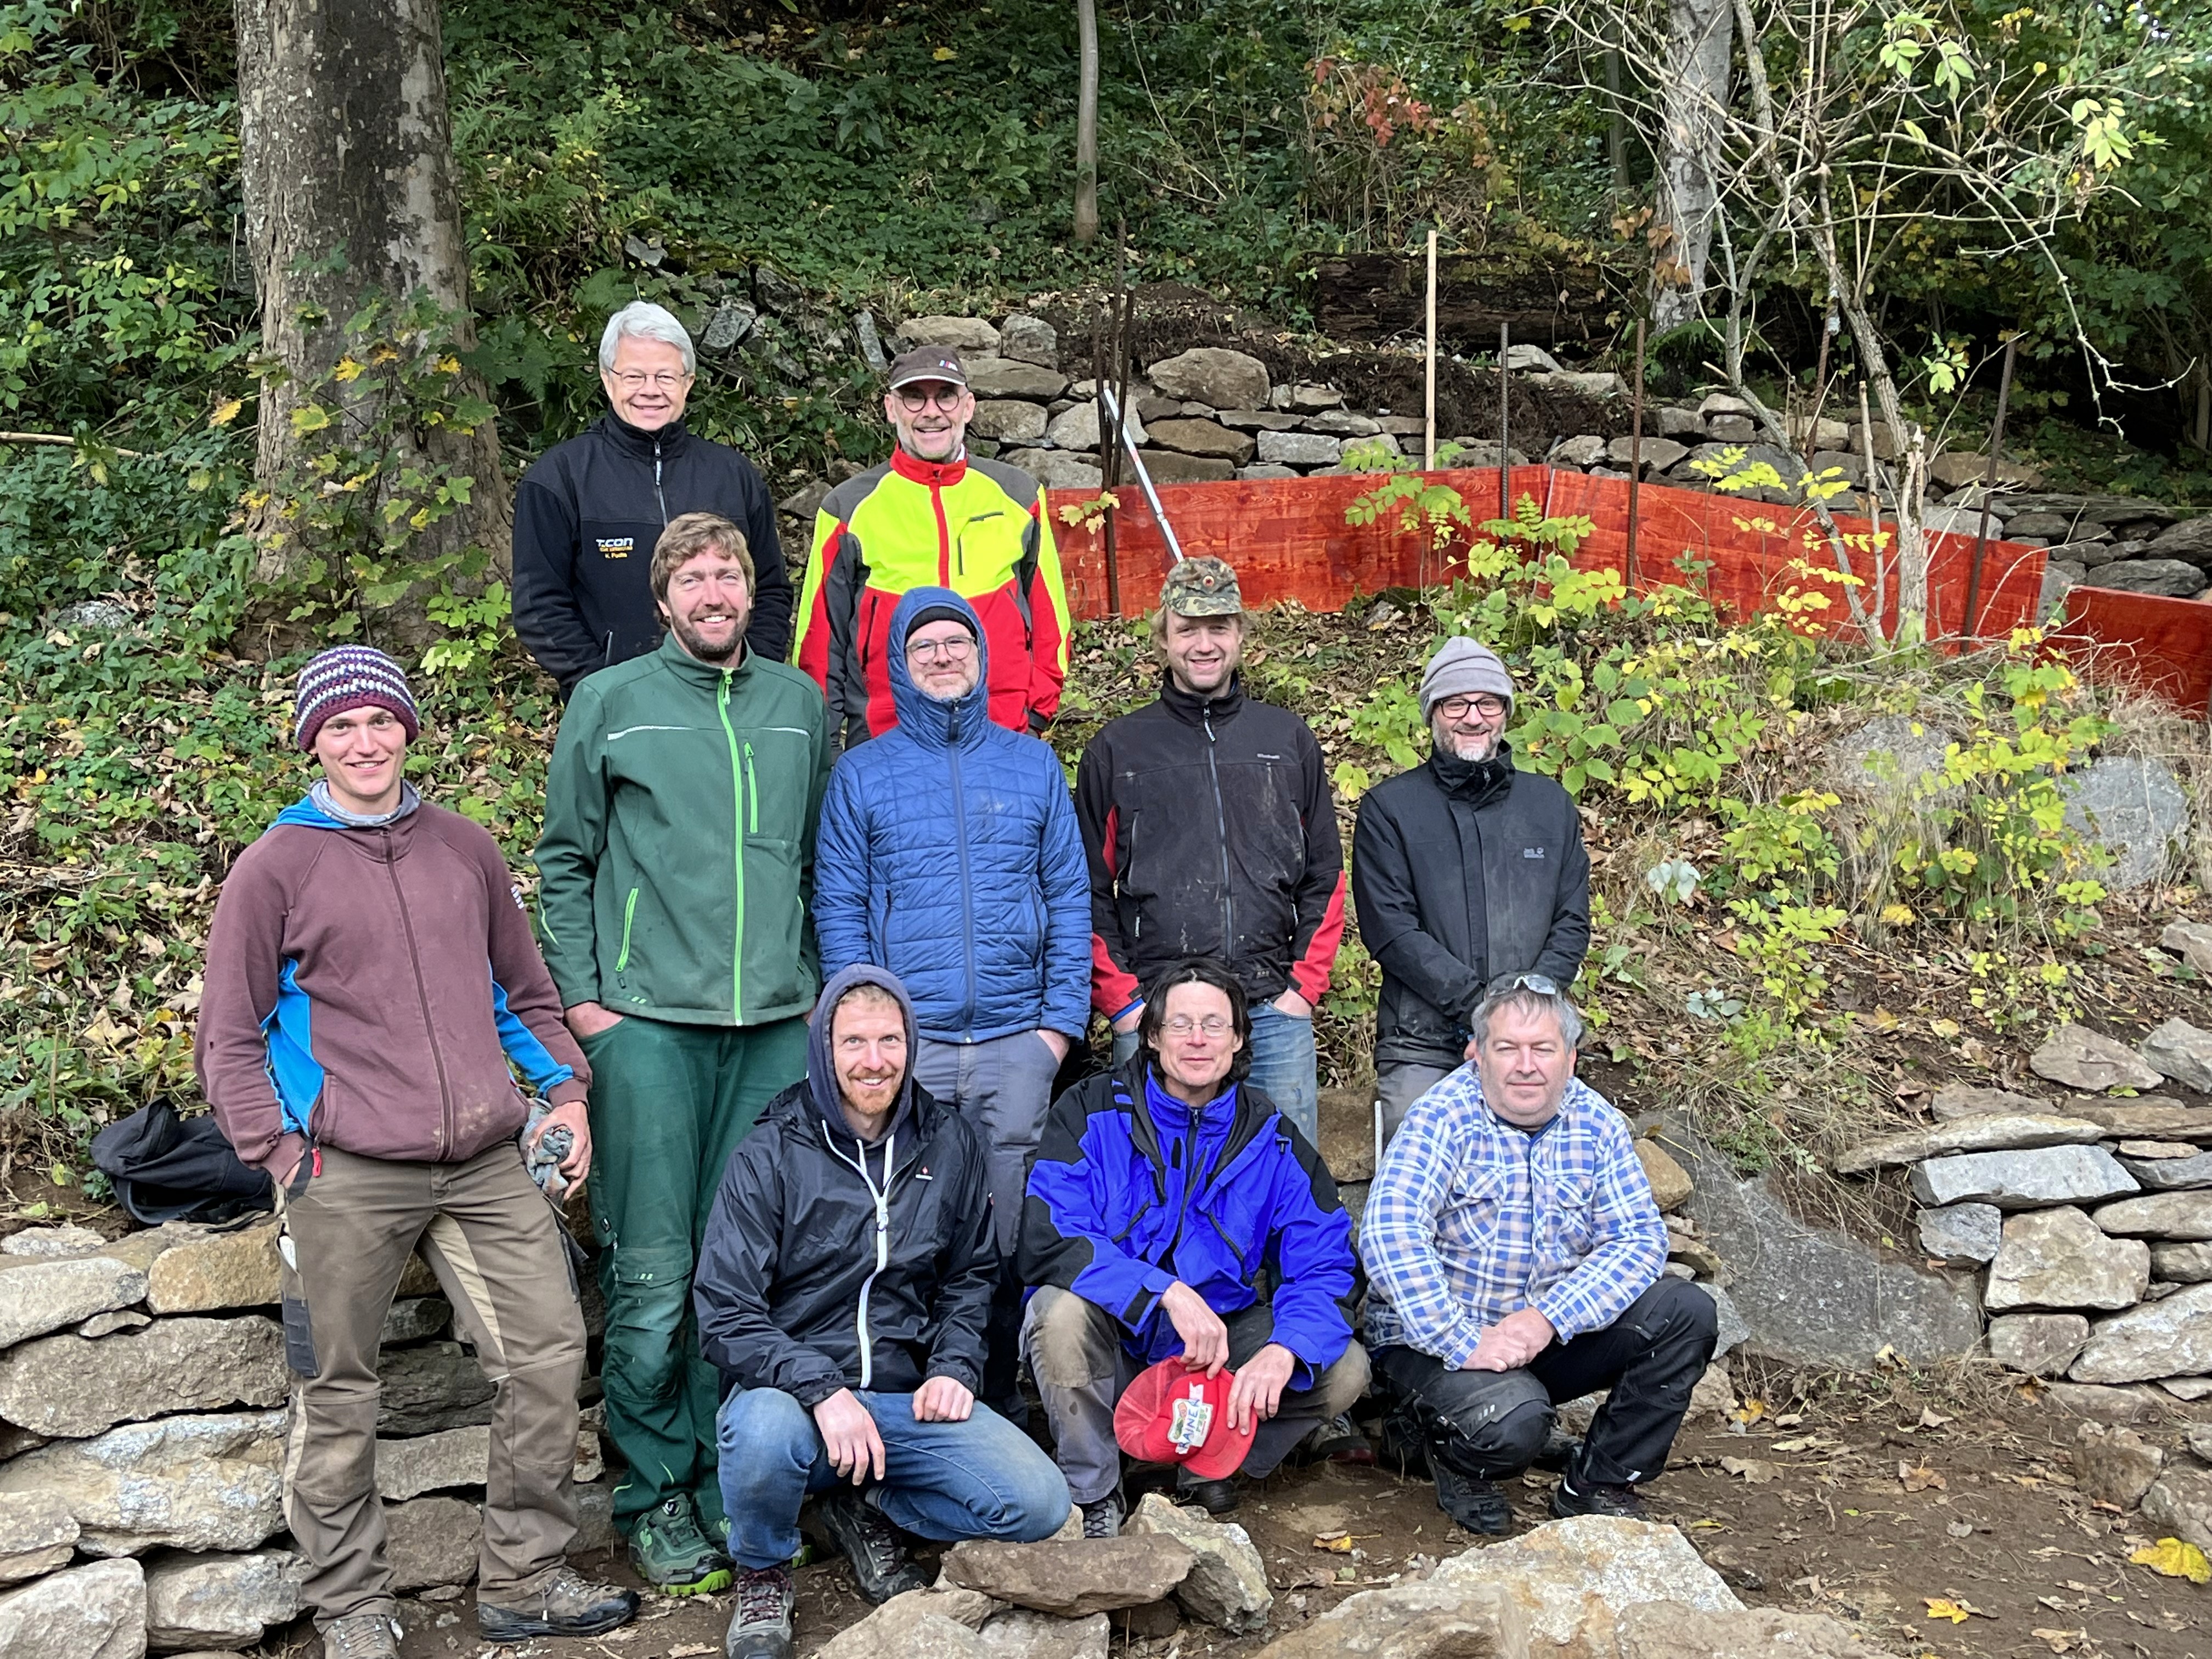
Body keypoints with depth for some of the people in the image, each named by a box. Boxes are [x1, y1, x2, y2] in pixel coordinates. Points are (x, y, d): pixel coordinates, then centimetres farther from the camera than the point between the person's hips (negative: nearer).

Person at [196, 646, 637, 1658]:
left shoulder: (465, 849, 13)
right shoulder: (276, 867, 2)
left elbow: (523, 990, 22)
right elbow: (228, 1036, 3)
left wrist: (564, 1091, 11)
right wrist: (280, 1152, -6)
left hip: (487, 1166, 4)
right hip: (347, 1177, -3)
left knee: (547, 1351, 1)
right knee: (338, 1395, 4)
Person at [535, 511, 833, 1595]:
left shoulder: (799, 703, 13)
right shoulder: (609, 703, 5)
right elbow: (565, 861, 6)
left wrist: (817, 980, 12)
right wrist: (580, 996, -1)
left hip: (777, 1021, 3)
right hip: (648, 1020, -3)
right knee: (653, 1274, -2)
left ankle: (730, 1478, 19)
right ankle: (655, 1495, 12)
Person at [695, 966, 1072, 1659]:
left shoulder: (950, 1146, 7)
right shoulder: (769, 1160, -5)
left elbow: (971, 1275, 17)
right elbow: (725, 1315, -11)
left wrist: (956, 1366, -1)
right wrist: (822, 1390, -24)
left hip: (909, 1396, 3)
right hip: (793, 1391, -3)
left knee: (1040, 1505, -17)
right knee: (765, 1434, -38)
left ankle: (866, 1512, 10)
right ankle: (763, 1575, -2)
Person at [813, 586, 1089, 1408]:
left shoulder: (1032, 764, 11)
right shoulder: (862, 774, 7)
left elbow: (1069, 897, 9)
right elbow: (838, 908, 3)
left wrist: (1064, 1018, 0)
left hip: (1016, 1041, 1)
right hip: (904, 1043, -1)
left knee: (1011, 1226, 5)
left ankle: (999, 1395, 17)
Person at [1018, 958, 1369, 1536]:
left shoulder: (1271, 1137, -3)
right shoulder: (1091, 1114, -11)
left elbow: (1327, 1266, -9)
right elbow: (1049, 1240, -24)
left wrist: (1282, 1351, -30)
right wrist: (1167, 1292, -35)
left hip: (1223, 1341, 2)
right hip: (1114, 1345, -2)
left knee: (1344, 1370, -18)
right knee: (1062, 1311, -34)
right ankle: (1092, 1498, -12)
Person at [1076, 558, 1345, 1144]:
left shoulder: (1289, 739, 12)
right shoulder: (1116, 749, 7)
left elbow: (1325, 875, 13)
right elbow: (1089, 889, 5)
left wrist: (1304, 985, 3)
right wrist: (1121, 999, -4)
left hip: (1274, 1012, 2)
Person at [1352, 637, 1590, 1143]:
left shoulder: (1550, 804, 15)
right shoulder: (1388, 808, 5)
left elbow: (1572, 924, 11)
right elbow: (1389, 928, -5)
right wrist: (1477, 1005, -13)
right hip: (1420, 1047, -2)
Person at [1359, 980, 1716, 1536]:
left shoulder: (1597, 1124, 0)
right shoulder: (1442, 1120, -16)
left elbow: (1639, 1239, -7)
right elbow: (1389, 1233, -28)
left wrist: (1549, 1318, -22)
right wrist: (1463, 1343, -32)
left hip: (1553, 1334, 6)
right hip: (1434, 1341, -5)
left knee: (1686, 1312, -10)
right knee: (1513, 1423, -33)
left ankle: (1598, 1484, 4)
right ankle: (1444, 1444, 6)